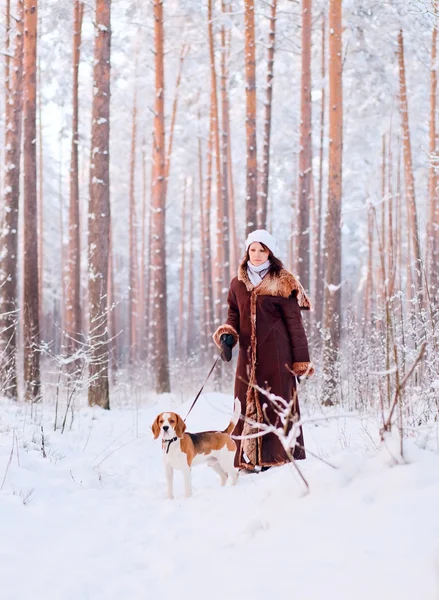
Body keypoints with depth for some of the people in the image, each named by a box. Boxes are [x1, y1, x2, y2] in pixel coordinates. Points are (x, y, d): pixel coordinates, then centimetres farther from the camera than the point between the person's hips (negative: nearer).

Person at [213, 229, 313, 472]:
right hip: (248, 354, 4)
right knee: (247, 404, 1)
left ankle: (281, 457, -2)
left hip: (276, 354, -4)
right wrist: (227, 335, -7)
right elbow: (233, 316, 17)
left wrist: (301, 360, -5)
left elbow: (294, 323, -2)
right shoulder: (238, 284, 13)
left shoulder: (282, 283, -1)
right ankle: (249, 460, 4)